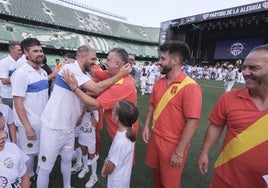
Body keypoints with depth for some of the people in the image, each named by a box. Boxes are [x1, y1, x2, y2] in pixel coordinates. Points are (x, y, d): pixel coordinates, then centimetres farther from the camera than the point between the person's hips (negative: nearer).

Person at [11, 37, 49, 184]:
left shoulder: (43, 72, 4)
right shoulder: (21, 73, -18)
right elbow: (18, 103, -18)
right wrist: (27, 127, -18)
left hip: (44, 120, 7)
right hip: (30, 123, -7)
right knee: (29, 154, 13)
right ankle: (30, 178, 35)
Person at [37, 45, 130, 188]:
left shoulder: (83, 74, 7)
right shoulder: (70, 68, -21)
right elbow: (97, 89, -29)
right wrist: (120, 75, -23)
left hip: (69, 126, 9)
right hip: (53, 127, -8)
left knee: (67, 159, 23)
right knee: (46, 167, 8)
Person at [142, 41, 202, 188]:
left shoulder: (190, 87, -21)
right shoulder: (159, 82, 1)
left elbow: (192, 123, -22)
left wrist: (179, 152, -19)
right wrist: (146, 126, 4)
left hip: (173, 143, -5)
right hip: (155, 137, 6)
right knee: (156, 172, 25)